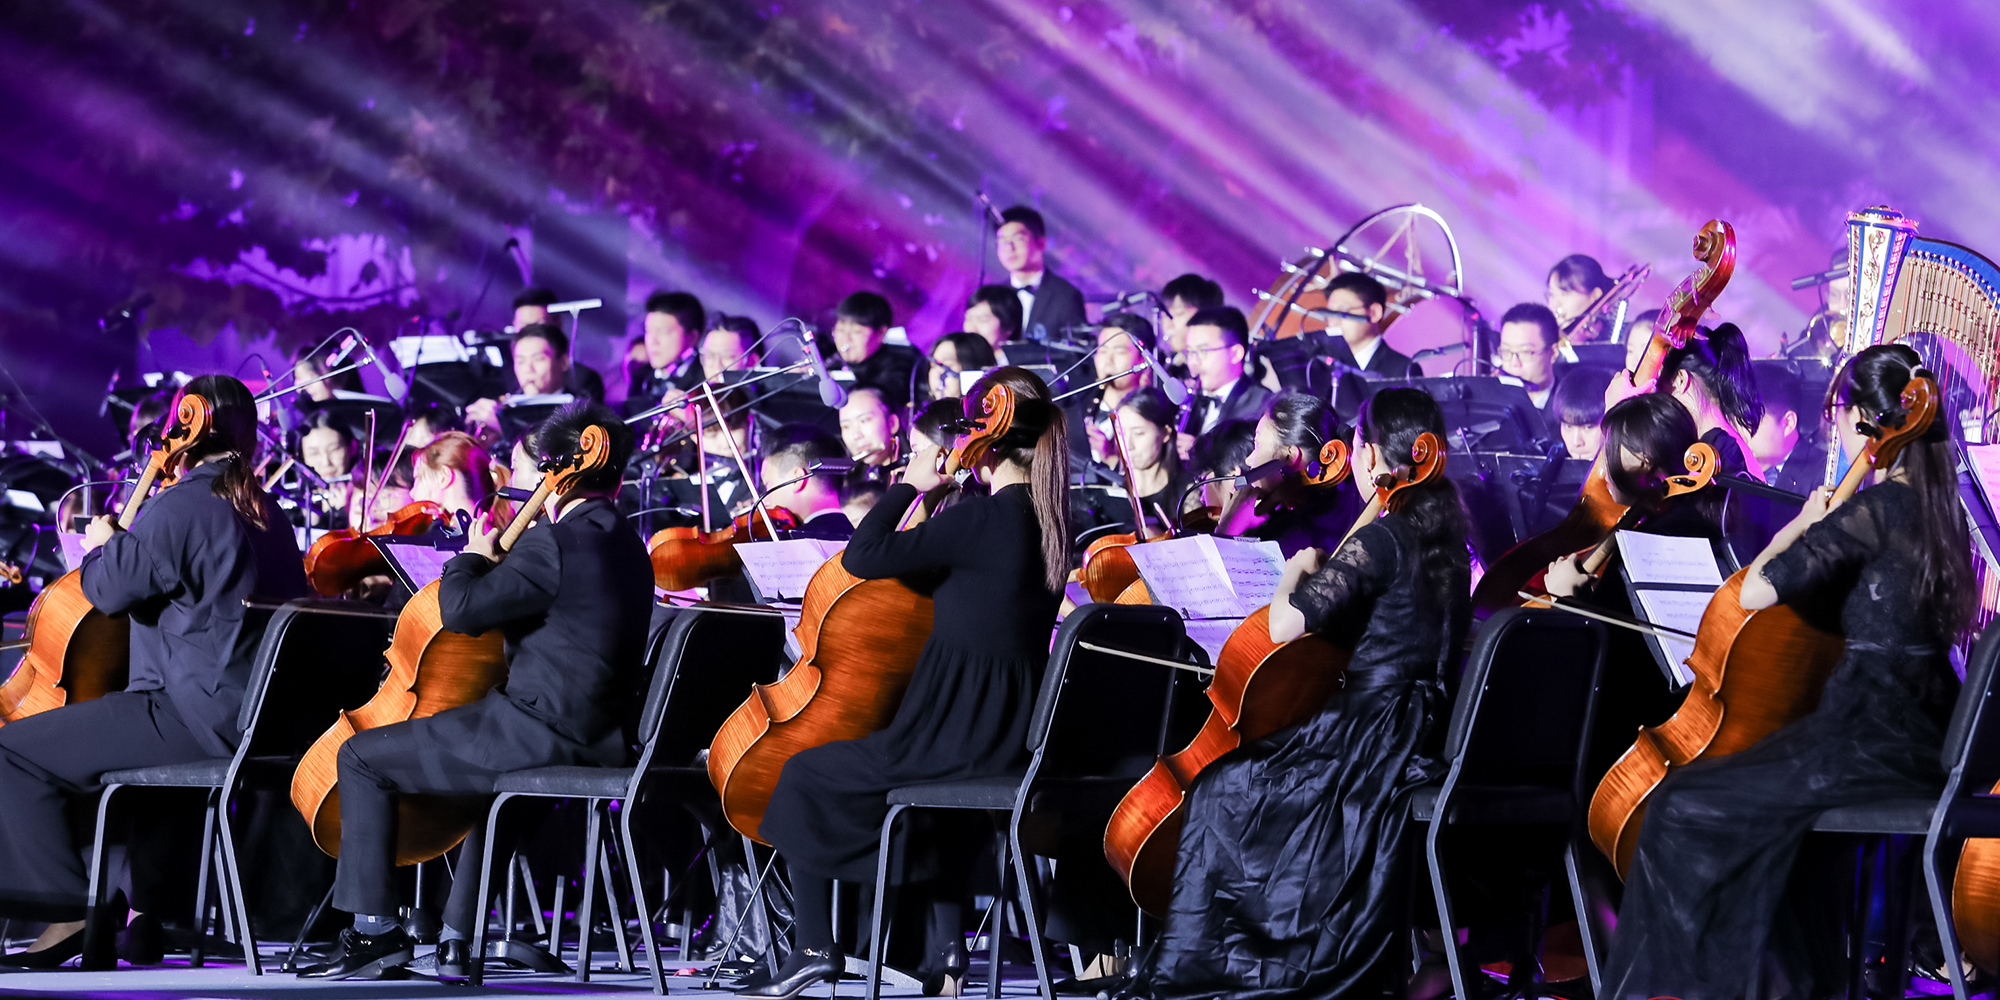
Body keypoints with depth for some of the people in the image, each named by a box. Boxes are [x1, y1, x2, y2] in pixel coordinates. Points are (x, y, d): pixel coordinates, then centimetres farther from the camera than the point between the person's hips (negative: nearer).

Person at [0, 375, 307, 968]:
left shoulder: (180, 508, -14)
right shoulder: (267, 515, 14)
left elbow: (110, 589, -15)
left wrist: (101, 546, 5)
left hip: (198, 716, -9)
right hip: (254, 713, 9)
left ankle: (69, 913, -10)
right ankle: (153, 907, 33)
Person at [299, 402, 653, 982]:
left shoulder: (557, 542, -17)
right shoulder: (628, 549, 12)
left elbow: (460, 610, -19)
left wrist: (475, 558, -1)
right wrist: (506, 559, 20)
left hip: (543, 733, -9)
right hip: (602, 739, 9)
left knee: (362, 758, 2)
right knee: (490, 761, 40)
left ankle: (375, 930, 3)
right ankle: (458, 940, 37)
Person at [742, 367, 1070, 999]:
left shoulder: (985, 519, -19)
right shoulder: (1048, 520, 6)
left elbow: (862, 558, -18)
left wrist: (910, 487, -7)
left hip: (954, 734, -8)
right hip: (1011, 732, 8)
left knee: (804, 776, 12)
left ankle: (813, 949, 15)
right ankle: (946, 947, 29)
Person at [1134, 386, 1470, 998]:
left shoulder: (1380, 540, -17)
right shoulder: (1443, 535, 10)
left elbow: (1283, 625, -21)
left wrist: (1296, 571, -4)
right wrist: (1325, 573, 16)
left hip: (1374, 736, -9)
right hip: (1423, 735, 9)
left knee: (1221, 789, 0)